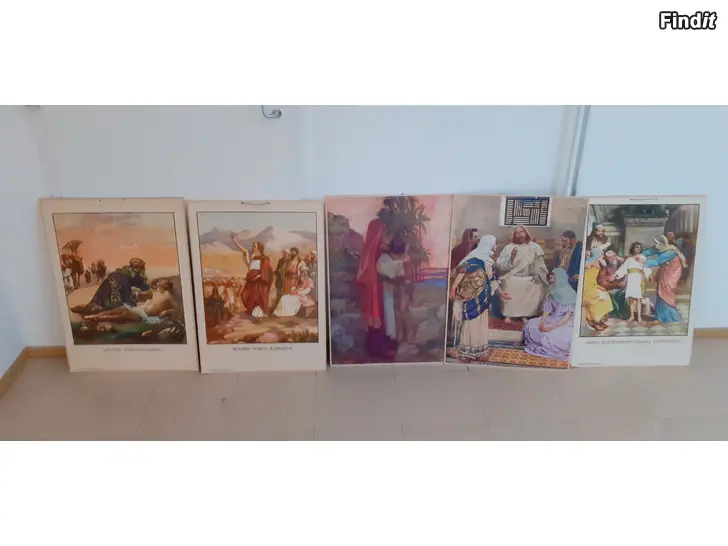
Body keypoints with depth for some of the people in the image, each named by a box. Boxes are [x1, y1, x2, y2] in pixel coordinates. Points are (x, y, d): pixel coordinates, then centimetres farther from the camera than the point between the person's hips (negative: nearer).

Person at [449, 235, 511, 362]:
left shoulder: (487, 260, 13)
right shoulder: (476, 257, -16)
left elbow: (492, 278, 23)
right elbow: (463, 270, -27)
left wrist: (501, 292, 30)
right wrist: (453, 286, -34)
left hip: (482, 298, 9)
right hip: (472, 297, -9)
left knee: (480, 324, 13)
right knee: (472, 322, -4)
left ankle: (478, 353, 22)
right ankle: (467, 353, 5)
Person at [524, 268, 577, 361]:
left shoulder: (569, 293, -18)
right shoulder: (553, 291, 3)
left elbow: (568, 315, -21)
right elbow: (547, 309, 3)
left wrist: (552, 327, -26)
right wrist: (542, 323, -16)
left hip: (566, 323, -8)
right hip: (553, 319, 8)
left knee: (551, 335, -33)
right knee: (530, 325, -9)